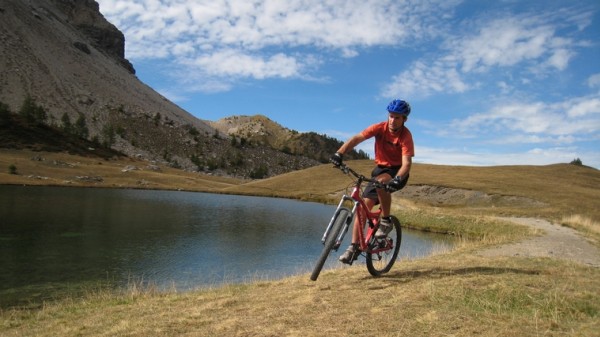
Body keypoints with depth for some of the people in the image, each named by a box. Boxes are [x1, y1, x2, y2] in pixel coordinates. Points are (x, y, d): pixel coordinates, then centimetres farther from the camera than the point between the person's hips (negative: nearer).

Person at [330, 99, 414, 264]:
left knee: (380, 182, -38)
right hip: (381, 168, 4)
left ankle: (386, 221, -17)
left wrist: (397, 179, -48)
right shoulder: (380, 128, -12)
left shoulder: (405, 136, -19)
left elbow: (406, 163, -29)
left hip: (398, 172, -4)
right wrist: (340, 153, -40)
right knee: (364, 205, -8)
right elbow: (356, 138, -24)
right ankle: (354, 247, -2)